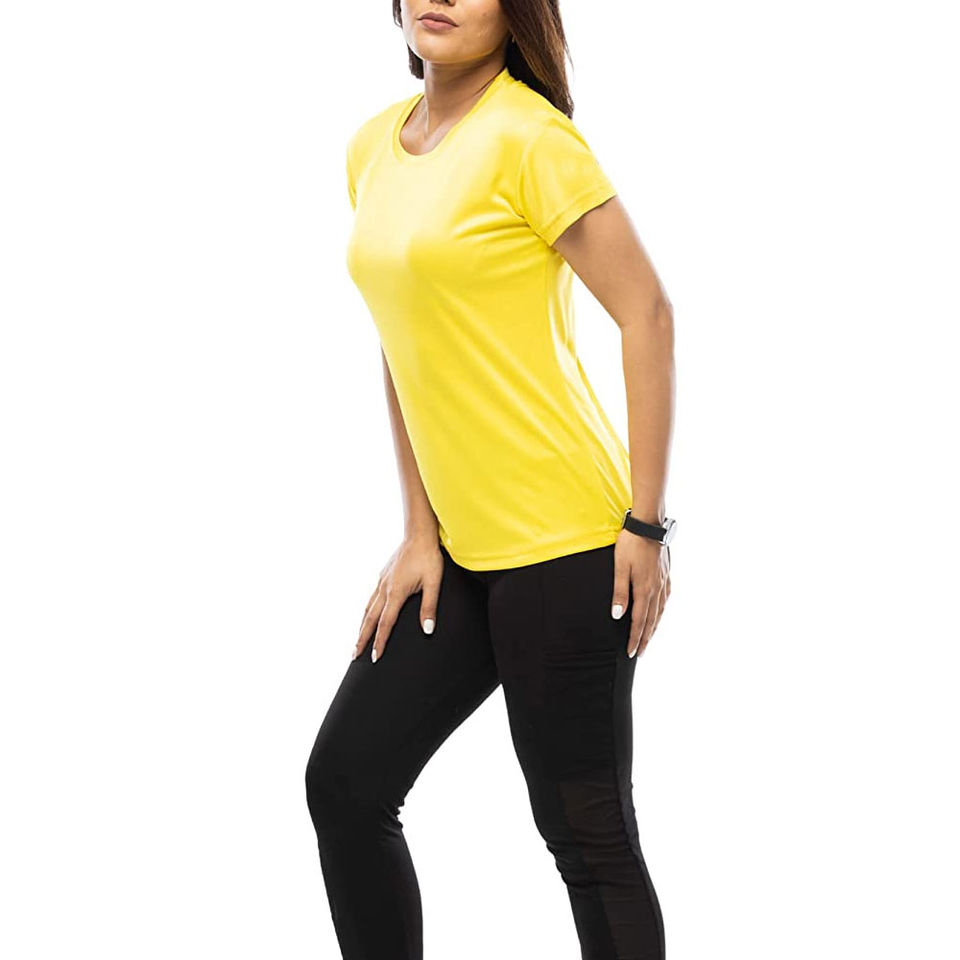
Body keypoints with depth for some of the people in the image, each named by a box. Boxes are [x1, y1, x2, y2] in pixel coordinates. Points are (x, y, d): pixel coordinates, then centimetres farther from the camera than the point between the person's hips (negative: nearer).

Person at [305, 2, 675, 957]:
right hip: (461, 548, 8)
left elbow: (646, 315, -13)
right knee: (344, 783, 9)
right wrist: (419, 531, 10)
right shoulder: (371, 148, 10)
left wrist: (645, 524, -16)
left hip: (562, 539, -8)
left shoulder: (529, 137, -12)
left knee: (585, 830, 0)